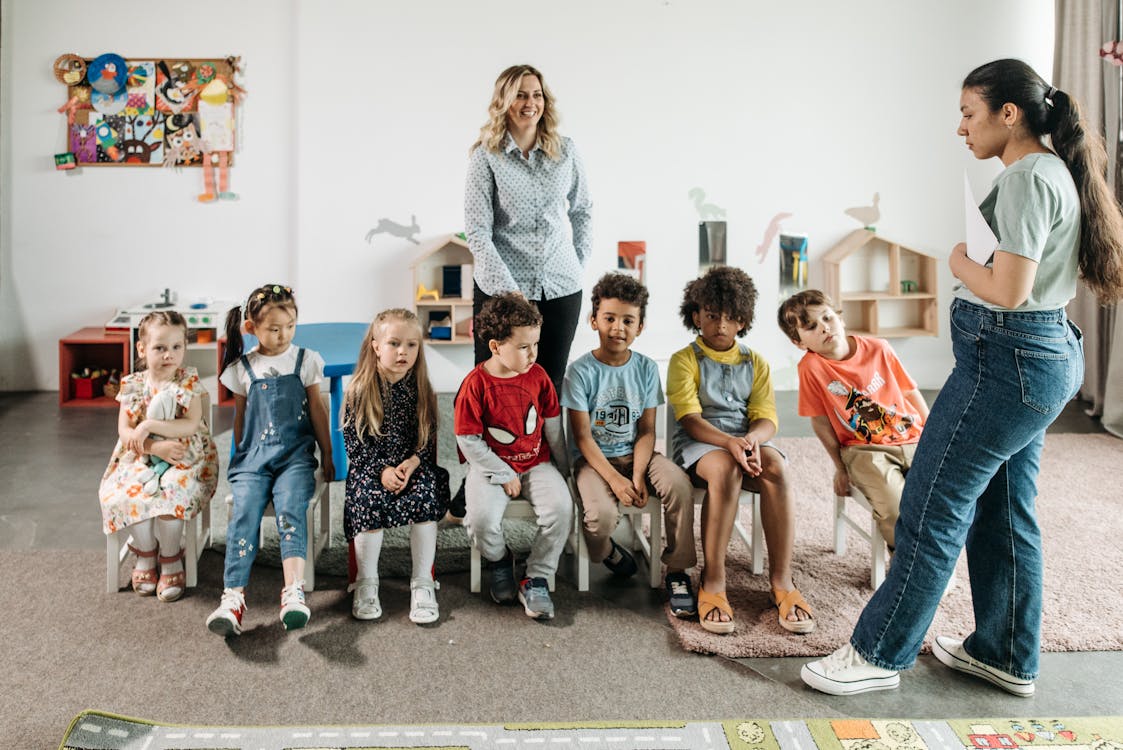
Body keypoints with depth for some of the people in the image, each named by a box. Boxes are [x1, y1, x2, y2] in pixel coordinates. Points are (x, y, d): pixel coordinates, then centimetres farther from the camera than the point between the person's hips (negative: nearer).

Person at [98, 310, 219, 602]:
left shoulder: (189, 381, -4)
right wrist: (156, 446, -17)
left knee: (169, 493, -31)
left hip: (185, 460, -2)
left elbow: (190, 425, -15)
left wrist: (148, 426, -21)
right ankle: (145, 554, -1)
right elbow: (124, 432, -2)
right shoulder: (132, 385, 3)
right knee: (129, 493, -27)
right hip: (142, 459, 3)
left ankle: (171, 559, -8)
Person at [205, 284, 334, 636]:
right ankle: (233, 597, -30)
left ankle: (293, 593, -40)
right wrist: (241, 455, 21)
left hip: (295, 454, -1)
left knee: (290, 510, -28)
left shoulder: (305, 360, 8)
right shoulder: (242, 368, 10)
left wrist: (327, 455, 15)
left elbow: (316, 409, 13)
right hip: (254, 455, 1)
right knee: (244, 512, -23)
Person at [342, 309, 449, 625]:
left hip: (414, 465, 1)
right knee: (369, 499, -30)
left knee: (425, 494, -28)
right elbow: (354, 443, -4)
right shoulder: (360, 390, -2)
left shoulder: (420, 388, 3)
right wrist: (382, 470, -18)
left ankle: (423, 583, -19)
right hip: (370, 468, -1)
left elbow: (429, 438, 3)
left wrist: (412, 463, -16)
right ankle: (366, 584, -13)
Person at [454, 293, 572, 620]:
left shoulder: (537, 375, 0)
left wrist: (563, 467, 13)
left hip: (536, 464, 3)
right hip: (490, 467, -3)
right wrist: (504, 475, -12)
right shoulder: (475, 383, -12)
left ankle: (535, 579, -6)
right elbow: (468, 441, -11)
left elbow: (552, 425, 11)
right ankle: (499, 561, 8)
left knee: (561, 507, -24)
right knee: (482, 519, -29)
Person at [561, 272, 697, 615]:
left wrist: (638, 477, -17)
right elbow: (583, 436, -11)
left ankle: (677, 573, -10)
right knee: (603, 513, -31)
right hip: (594, 459, -3)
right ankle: (603, 549, 9)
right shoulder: (581, 371, -8)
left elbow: (647, 431, -1)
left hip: (636, 454, 3)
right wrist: (614, 479, -22)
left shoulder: (646, 368, 2)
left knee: (679, 485, -27)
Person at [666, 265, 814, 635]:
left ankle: (781, 580, -27)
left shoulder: (756, 363, 16)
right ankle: (713, 581, -32)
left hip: (748, 440, 3)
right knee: (725, 468, -38)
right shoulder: (685, 360, 5)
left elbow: (767, 417, 5)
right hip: (699, 443, -3)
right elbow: (689, 418, -9)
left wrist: (753, 438, -20)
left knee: (775, 467, -32)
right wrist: (729, 442, -28)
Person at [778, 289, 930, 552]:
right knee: (895, 509, -29)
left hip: (914, 439, 4)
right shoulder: (811, 367, -8)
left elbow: (911, 392, 13)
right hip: (865, 450, -3)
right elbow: (821, 421, -2)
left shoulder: (879, 349, 2)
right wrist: (840, 467, 2)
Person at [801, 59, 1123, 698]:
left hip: (1007, 360, -10)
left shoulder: (1027, 178, -16)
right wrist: (976, 263, 5)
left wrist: (960, 262, -6)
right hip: (1045, 355, 10)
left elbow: (1007, 290, -22)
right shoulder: (1054, 172, 15)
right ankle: (1008, 655, 28)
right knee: (1003, 510, 16)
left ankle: (880, 654, 7)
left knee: (934, 507, -3)